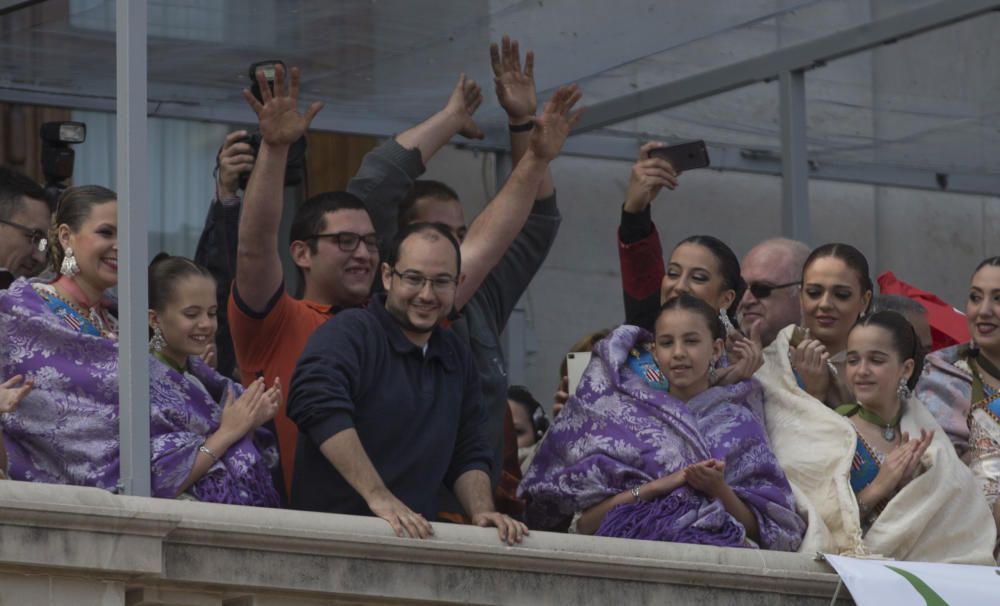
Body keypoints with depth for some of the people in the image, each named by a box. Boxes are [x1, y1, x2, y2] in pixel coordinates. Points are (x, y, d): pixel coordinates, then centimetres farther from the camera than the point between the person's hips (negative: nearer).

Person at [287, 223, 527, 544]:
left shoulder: (457, 359, 19)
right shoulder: (348, 333, -6)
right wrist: (378, 496, -29)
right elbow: (318, 403, -25)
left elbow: (468, 456, 22)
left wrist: (482, 513, 0)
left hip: (414, 538, 6)